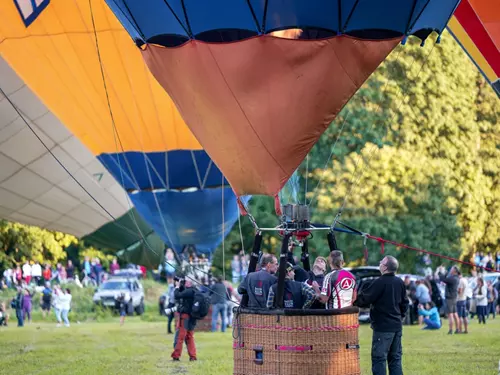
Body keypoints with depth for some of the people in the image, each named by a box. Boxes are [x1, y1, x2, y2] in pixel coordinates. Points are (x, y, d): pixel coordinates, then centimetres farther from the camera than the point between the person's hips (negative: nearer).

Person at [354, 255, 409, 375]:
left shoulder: (379, 283, -17)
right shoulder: (400, 283, 7)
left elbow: (364, 300, -14)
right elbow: (405, 303, 16)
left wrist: (355, 301, 3)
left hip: (382, 327, -8)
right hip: (397, 326, 8)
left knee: (379, 358, -4)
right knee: (395, 358, 13)